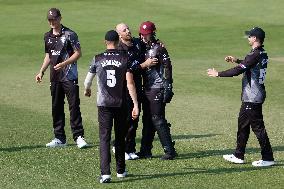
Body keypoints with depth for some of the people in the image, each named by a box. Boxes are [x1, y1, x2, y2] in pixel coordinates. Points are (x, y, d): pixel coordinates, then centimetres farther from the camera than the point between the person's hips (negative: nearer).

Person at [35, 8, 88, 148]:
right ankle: (59, 138, 15)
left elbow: (78, 53, -9)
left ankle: (78, 137, -6)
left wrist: (64, 64, -20)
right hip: (55, 77, 7)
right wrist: (41, 72, 13)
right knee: (56, 107, 8)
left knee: (74, 106, -8)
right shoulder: (48, 36, 13)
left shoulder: (69, 34, -7)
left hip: (69, 76, -7)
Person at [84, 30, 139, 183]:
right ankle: (120, 170, 26)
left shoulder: (98, 59, 0)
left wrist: (87, 90, 34)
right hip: (121, 104, 1)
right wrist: (136, 105, -8)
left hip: (104, 104, -1)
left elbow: (87, 81, 11)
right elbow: (130, 83, -9)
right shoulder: (125, 58, -2)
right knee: (120, 137, 15)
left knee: (104, 137, -2)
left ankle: (105, 173, -16)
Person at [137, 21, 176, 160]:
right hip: (146, 90, 8)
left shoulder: (159, 48, -9)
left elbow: (167, 69, -13)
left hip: (157, 90, -8)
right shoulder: (143, 48, 13)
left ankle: (169, 150, -4)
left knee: (158, 120, -9)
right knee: (147, 120, 12)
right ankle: (145, 150, 18)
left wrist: (168, 88, -18)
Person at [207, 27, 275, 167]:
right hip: (250, 96, 10)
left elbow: (238, 71, -22)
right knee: (242, 124, 17)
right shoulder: (262, 54, 10)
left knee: (257, 126, -5)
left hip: (252, 97, -10)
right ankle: (238, 156, 24)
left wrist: (218, 74, -13)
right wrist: (237, 60, 24)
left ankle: (268, 158, -2)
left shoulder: (255, 55, -20)